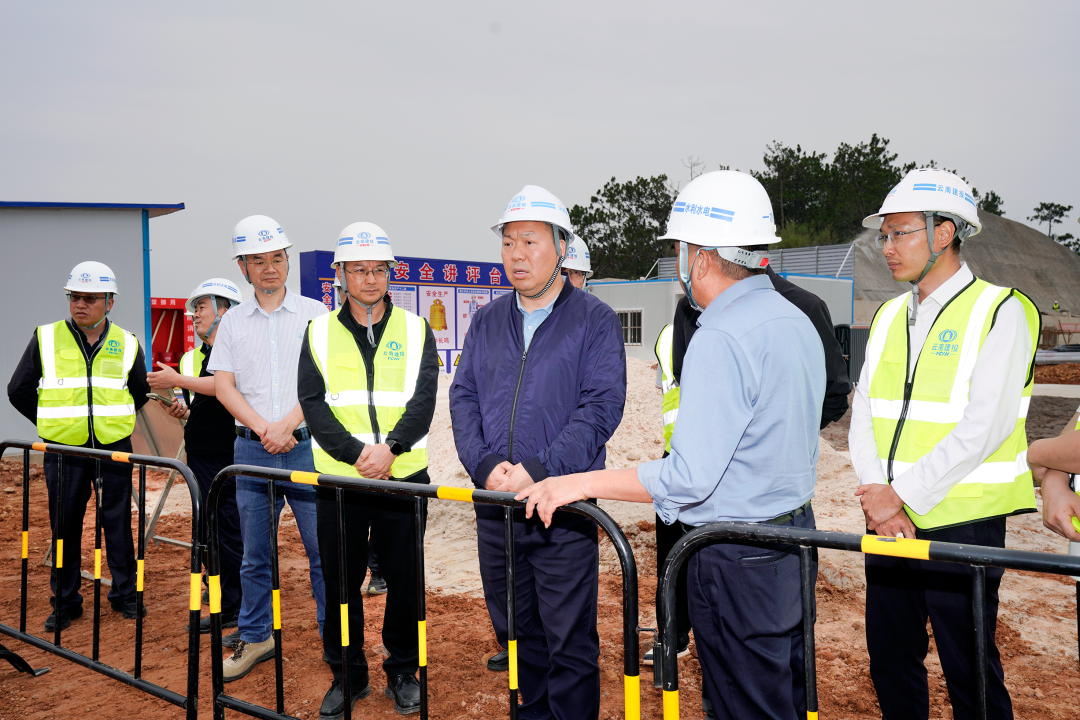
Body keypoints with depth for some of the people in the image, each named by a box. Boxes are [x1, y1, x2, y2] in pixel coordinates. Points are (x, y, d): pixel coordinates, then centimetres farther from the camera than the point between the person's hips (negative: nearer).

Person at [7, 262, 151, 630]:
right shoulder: (46, 338, 0)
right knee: (65, 527, 7)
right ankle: (64, 602, 21)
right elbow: (19, 391, 8)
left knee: (118, 524, 6)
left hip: (114, 450, 0)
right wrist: (52, 423, 6)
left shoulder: (127, 344, 3)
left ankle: (125, 594, 20)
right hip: (63, 451, 0)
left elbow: (140, 392, 18)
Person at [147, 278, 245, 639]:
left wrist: (176, 380, -20)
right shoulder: (192, 357, 16)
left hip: (232, 460, -8)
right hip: (200, 457, 8)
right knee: (208, 534, 13)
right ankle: (227, 607, 27)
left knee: (234, 536, -6)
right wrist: (181, 410, 0)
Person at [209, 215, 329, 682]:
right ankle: (255, 638, 26)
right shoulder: (233, 322, 10)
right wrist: (263, 428, -9)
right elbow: (223, 385, 5)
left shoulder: (313, 314, 2)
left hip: (306, 446, -3)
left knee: (323, 549, 0)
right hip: (252, 449, 3)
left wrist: (287, 425, -14)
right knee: (255, 555, 11)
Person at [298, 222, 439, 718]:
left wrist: (391, 446, -20)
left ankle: (404, 671, 26)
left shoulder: (415, 330, 5)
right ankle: (347, 674, 27)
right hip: (338, 478, 1)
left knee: (404, 579, 7)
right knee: (340, 581, 9)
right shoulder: (319, 333, 6)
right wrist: (357, 453, -16)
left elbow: (423, 400, -4)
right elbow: (313, 403, -4)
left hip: (404, 475, 0)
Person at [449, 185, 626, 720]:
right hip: (494, 504, 5)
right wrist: (486, 466, -10)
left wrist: (538, 470, -20)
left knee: (569, 641, 2)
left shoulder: (595, 320, -2)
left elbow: (601, 407, -11)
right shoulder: (487, 321, 12)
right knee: (514, 631, 16)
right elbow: (463, 398, 7)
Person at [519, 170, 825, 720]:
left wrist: (579, 483, -19)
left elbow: (690, 477, -26)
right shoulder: (797, 322, 8)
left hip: (737, 561, -9)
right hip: (795, 536, 10)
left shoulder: (721, 339, -23)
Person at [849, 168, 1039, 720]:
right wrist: (877, 496, -8)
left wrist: (904, 494, -17)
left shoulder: (999, 311, -7)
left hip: (962, 521, -5)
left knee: (970, 673, 5)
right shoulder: (888, 317, 12)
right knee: (890, 660, 15)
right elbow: (864, 416, 6)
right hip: (889, 519, 6)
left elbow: (983, 427, -16)